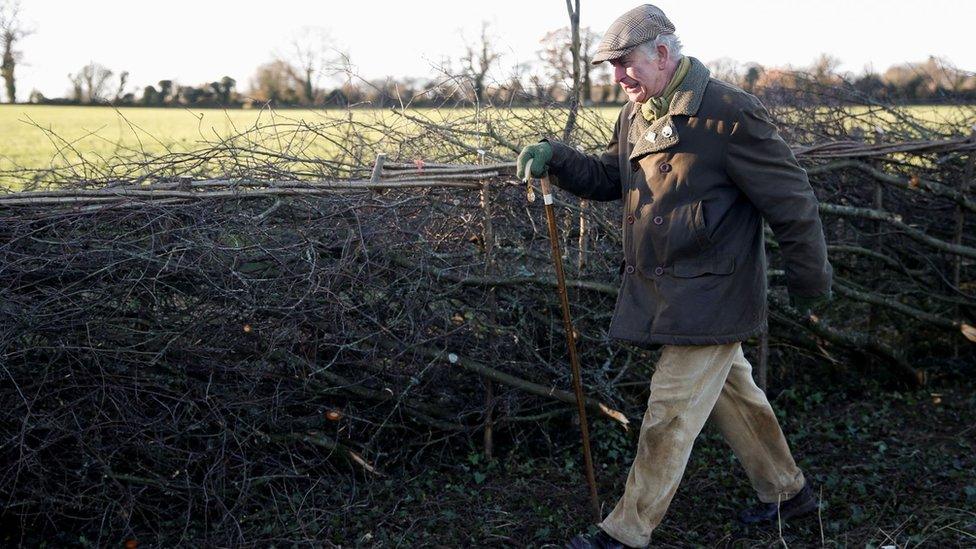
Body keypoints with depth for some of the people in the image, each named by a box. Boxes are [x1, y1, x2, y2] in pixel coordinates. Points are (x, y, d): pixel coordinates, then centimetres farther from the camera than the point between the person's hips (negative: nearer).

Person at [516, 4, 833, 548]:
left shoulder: (730, 114, -19)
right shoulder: (637, 115, 7)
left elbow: (793, 202, -14)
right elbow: (608, 177, 15)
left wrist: (810, 281, -5)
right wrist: (555, 158, -5)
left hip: (708, 296, -9)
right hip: (662, 291, 9)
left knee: (669, 415, -3)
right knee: (734, 393, 21)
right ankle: (788, 491, 39)